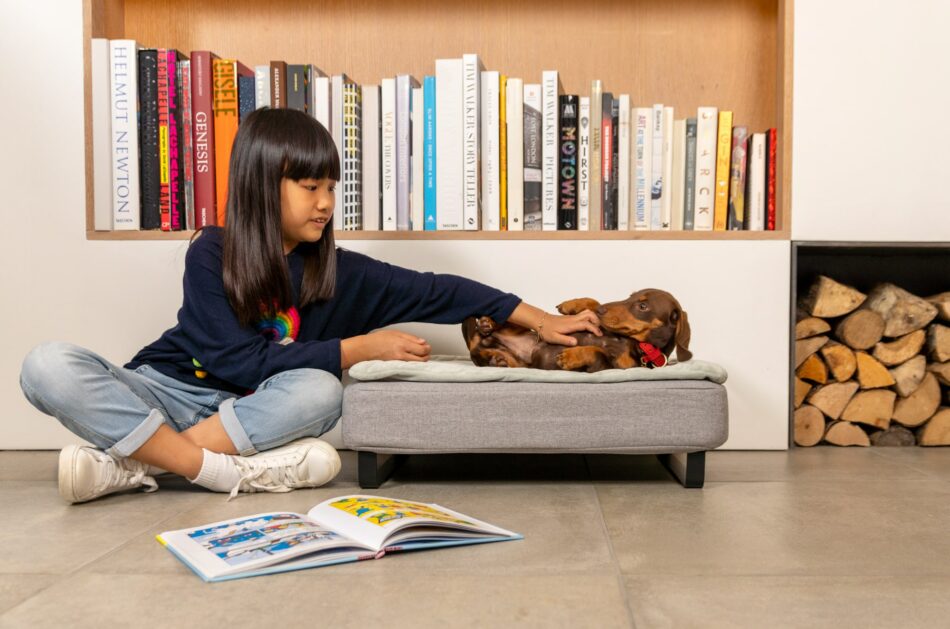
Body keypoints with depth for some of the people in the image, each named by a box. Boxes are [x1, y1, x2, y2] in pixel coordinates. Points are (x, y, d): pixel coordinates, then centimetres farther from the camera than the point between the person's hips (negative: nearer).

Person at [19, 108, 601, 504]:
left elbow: (437, 290, -2)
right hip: (168, 391, -1)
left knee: (320, 392, -32)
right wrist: (361, 346, -17)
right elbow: (242, 359, -17)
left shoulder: (338, 271, -3)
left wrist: (541, 319, -4)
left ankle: (129, 463, -27)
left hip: (252, 411, 2)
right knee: (50, 365, -28)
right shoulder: (212, 253, -10)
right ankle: (227, 473, -33)